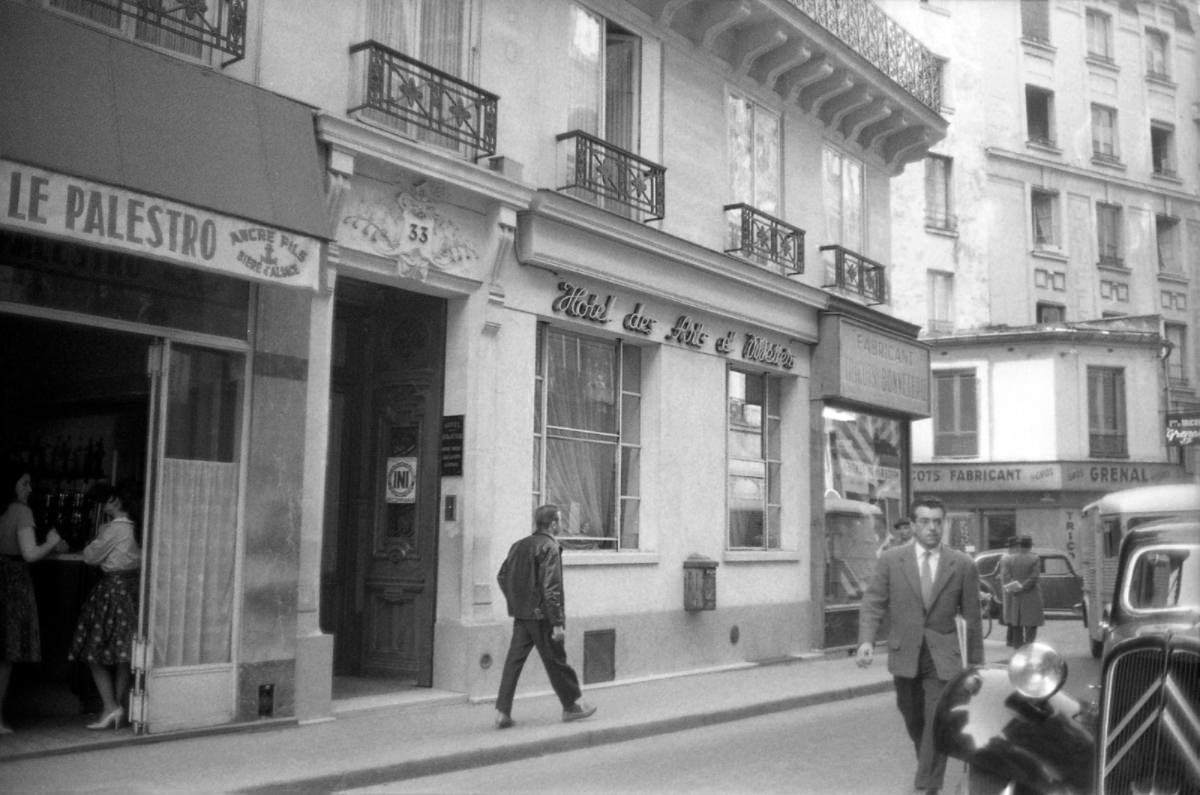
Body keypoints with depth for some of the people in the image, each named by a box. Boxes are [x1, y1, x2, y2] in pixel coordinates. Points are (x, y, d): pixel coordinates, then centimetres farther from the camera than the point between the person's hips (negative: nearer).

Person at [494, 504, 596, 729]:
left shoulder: (519, 546, 9)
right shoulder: (549, 547, -14)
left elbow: (502, 576, 14)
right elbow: (551, 587, -20)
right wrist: (558, 622, -18)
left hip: (521, 615, 7)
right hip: (541, 615, -7)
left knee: (514, 660, 7)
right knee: (556, 661, 7)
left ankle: (502, 712, 4)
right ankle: (571, 706, 22)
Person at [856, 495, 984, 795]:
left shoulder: (963, 565, -3)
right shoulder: (891, 560, -2)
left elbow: (972, 616, 3)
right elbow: (873, 603, -2)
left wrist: (975, 662, 6)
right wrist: (866, 640, -18)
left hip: (943, 657, -2)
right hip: (904, 655, 2)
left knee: (938, 722, -9)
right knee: (913, 720, 16)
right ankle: (928, 765, 42)